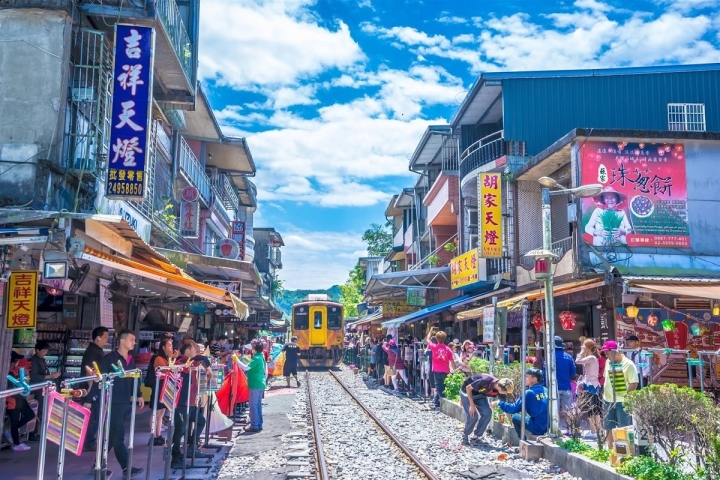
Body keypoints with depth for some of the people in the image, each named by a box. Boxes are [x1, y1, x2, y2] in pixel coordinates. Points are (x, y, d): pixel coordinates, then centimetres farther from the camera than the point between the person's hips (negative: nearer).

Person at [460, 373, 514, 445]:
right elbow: (468, 388, -24)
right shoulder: (485, 381, -37)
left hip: (480, 394, 6)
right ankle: (465, 436, 9)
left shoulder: (501, 390, -17)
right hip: (467, 392, -6)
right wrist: (472, 405, -23)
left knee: (487, 413, -13)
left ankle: (476, 438, -1)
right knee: (472, 416, -17)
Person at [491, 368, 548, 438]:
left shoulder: (529, 393, -12)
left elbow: (514, 409, -10)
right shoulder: (546, 390, 7)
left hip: (538, 428, -6)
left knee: (515, 417, 12)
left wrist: (499, 403, 2)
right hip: (548, 427, 6)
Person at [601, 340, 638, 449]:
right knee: (609, 428, 13)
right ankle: (610, 450, 25)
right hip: (608, 401, 6)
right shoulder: (608, 362, 7)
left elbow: (634, 384, -13)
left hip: (622, 402, -6)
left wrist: (625, 396, -16)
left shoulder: (628, 364, -11)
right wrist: (604, 395, 13)